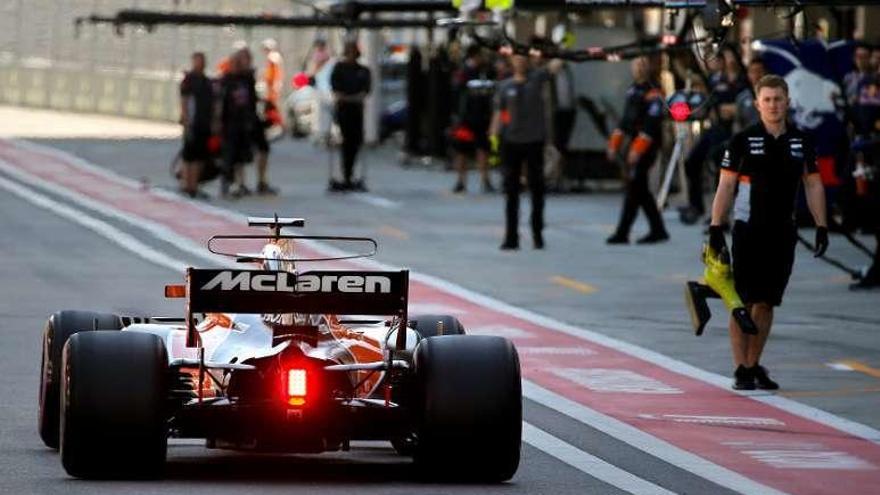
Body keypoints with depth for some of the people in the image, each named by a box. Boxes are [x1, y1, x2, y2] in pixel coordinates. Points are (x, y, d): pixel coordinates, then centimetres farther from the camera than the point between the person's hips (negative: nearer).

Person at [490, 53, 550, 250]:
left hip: (534, 141, -1)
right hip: (511, 141, 2)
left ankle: (537, 234, 15)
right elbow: (499, 113, 5)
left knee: (536, 189, 5)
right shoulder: (505, 86, 5)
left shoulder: (537, 78, 1)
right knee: (511, 190, 4)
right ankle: (511, 236, 8)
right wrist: (493, 136, -4)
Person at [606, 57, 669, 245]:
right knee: (640, 190, 11)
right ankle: (658, 230, 17)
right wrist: (614, 144, 17)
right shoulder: (633, 90, 16)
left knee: (634, 188, -8)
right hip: (635, 144, 9)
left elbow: (652, 124, -20)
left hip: (647, 146, -9)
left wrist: (637, 149, -25)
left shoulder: (653, 93, -13)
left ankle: (622, 233, -7)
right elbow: (626, 119, 21)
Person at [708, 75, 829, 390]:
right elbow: (725, 186, -2)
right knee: (744, 302, -5)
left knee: (767, 303, 8)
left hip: (783, 233, 3)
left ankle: (754, 365, 16)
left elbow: (813, 186, 11)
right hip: (748, 231, -3)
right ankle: (741, 370, -3)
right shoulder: (743, 141, -3)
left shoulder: (802, 143, 7)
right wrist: (716, 228, -8)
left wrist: (821, 227, 3)